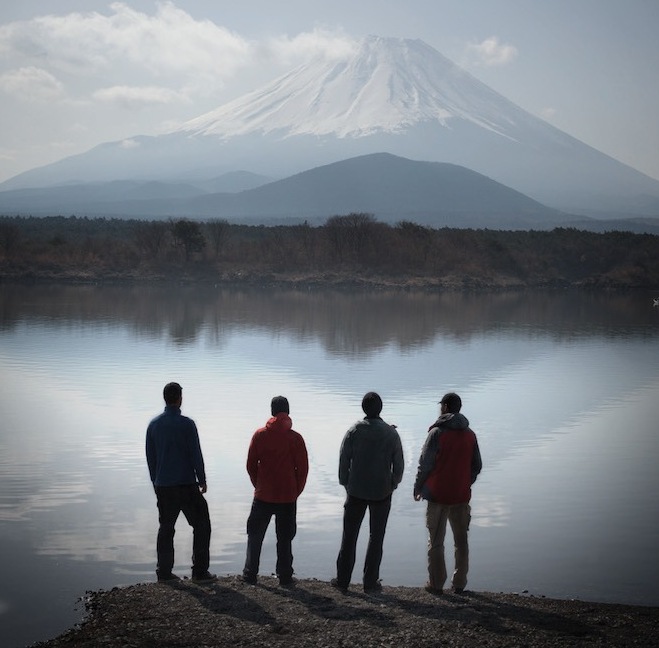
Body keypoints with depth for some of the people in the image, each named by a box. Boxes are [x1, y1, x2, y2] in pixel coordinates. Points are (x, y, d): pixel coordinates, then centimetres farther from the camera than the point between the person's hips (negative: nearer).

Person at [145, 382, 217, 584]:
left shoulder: (153, 425, 5)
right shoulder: (186, 424, -12)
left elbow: (150, 457, 11)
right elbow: (196, 455, -10)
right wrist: (202, 480, 1)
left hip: (162, 486, 5)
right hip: (186, 484, -5)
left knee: (166, 528, 12)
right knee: (201, 525, 4)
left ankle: (164, 572, 11)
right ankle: (200, 572, 1)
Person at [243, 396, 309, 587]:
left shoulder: (260, 435, -4)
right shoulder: (295, 438, -7)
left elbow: (251, 465, 0)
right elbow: (303, 468, -5)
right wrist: (296, 491, 9)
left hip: (263, 495, 1)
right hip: (288, 497, -1)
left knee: (255, 535, 13)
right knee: (285, 539, 8)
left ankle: (250, 574, 14)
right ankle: (285, 577, 10)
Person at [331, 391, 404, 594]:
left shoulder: (354, 431, -7)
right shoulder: (391, 434, -6)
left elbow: (343, 461, -5)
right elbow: (398, 465, -3)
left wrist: (345, 484, 9)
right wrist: (392, 484, 12)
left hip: (356, 491, 0)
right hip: (382, 492, 0)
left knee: (349, 536, 9)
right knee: (376, 537, 7)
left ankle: (342, 580, 11)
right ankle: (370, 583, 7)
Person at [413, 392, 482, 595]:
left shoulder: (437, 432, -11)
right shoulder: (470, 435, 5)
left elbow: (425, 463, -11)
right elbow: (477, 466, 11)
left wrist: (418, 487, 3)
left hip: (438, 496, -4)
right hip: (462, 496, 4)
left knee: (436, 542, 3)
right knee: (461, 541, 13)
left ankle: (436, 584, 5)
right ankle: (459, 584, 15)